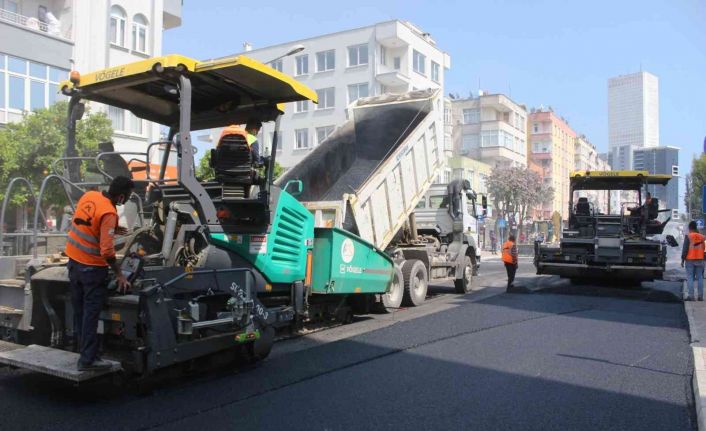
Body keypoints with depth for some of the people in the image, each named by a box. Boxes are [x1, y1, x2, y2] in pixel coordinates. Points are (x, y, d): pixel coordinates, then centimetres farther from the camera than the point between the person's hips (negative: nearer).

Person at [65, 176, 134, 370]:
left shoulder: (88, 196, 0)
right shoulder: (108, 213, -23)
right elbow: (107, 251, -25)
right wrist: (120, 275, -17)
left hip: (74, 263, 8)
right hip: (92, 268, -8)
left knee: (79, 310, 17)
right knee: (91, 314, 0)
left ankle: (82, 348, 29)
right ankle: (88, 359, 5)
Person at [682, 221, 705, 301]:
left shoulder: (688, 236, -7)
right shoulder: (702, 237, 9)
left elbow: (685, 249, -10)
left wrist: (682, 260, -5)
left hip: (690, 260, -4)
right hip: (700, 260, 4)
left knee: (690, 278, -2)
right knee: (700, 278, 7)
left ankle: (691, 296, -7)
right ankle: (700, 296, 6)